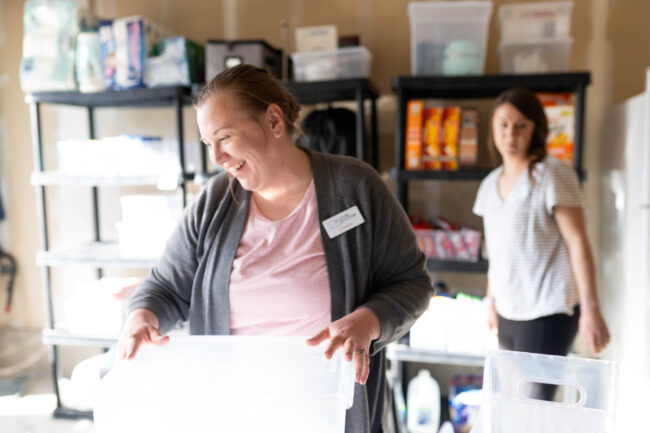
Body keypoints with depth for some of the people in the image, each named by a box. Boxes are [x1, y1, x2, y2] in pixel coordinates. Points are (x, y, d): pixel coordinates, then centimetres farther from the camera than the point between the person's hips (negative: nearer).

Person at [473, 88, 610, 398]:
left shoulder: (553, 174, -7)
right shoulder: (490, 184, 11)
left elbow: (577, 243, -11)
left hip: (548, 313, -6)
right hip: (508, 313, 6)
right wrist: (491, 298, 19)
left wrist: (590, 308, -15)